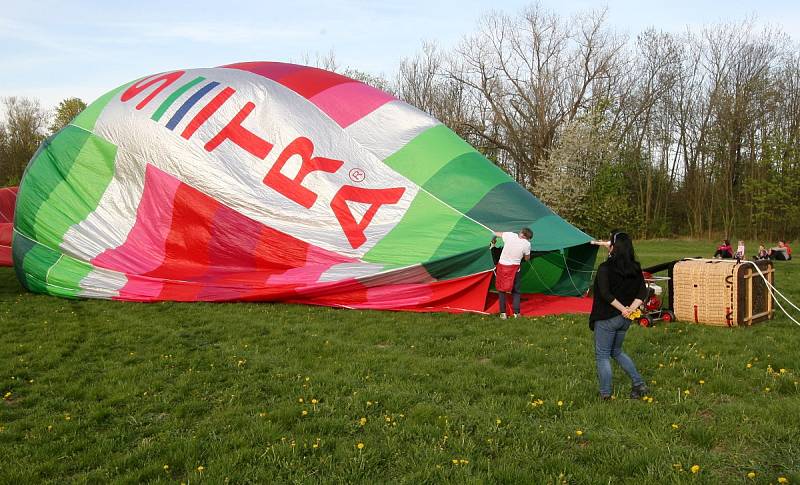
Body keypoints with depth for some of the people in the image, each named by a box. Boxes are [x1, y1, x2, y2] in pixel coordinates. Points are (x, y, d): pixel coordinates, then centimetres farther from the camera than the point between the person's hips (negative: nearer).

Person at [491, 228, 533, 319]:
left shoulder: (509, 235, -11)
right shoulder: (527, 244, -11)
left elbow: (496, 234, 7)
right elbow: (527, 259, 5)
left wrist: (493, 240, 27)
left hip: (502, 267, 1)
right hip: (514, 268, -1)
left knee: (501, 289, 12)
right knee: (515, 291, 15)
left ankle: (503, 313, 11)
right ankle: (516, 313, 12)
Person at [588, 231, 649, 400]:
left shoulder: (605, 268, -17)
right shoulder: (635, 268, 2)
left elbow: (605, 294, -25)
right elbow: (643, 292, 2)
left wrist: (622, 309, -16)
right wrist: (631, 308, -6)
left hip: (607, 318, -7)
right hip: (625, 319, 7)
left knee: (602, 355, 7)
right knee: (617, 351, 25)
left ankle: (605, 394, 11)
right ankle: (639, 384, 19)